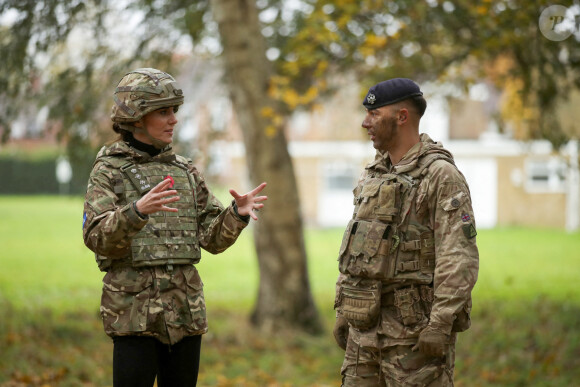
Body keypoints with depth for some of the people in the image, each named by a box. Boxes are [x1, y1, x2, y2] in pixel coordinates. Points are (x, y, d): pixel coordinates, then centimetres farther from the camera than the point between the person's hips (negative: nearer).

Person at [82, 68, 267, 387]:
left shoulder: (185, 172, 14)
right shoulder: (109, 170, -1)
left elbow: (213, 238, 10)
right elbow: (97, 238, -14)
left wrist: (238, 214, -11)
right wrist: (137, 211, -32)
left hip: (186, 311, 5)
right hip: (133, 309, -5)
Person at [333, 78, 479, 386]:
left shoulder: (441, 175, -11)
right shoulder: (373, 174, 14)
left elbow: (459, 257, -17)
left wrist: (441, 323, -22)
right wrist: (343, 311, 16)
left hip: (415, 325, -8)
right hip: (366, 324, 8)